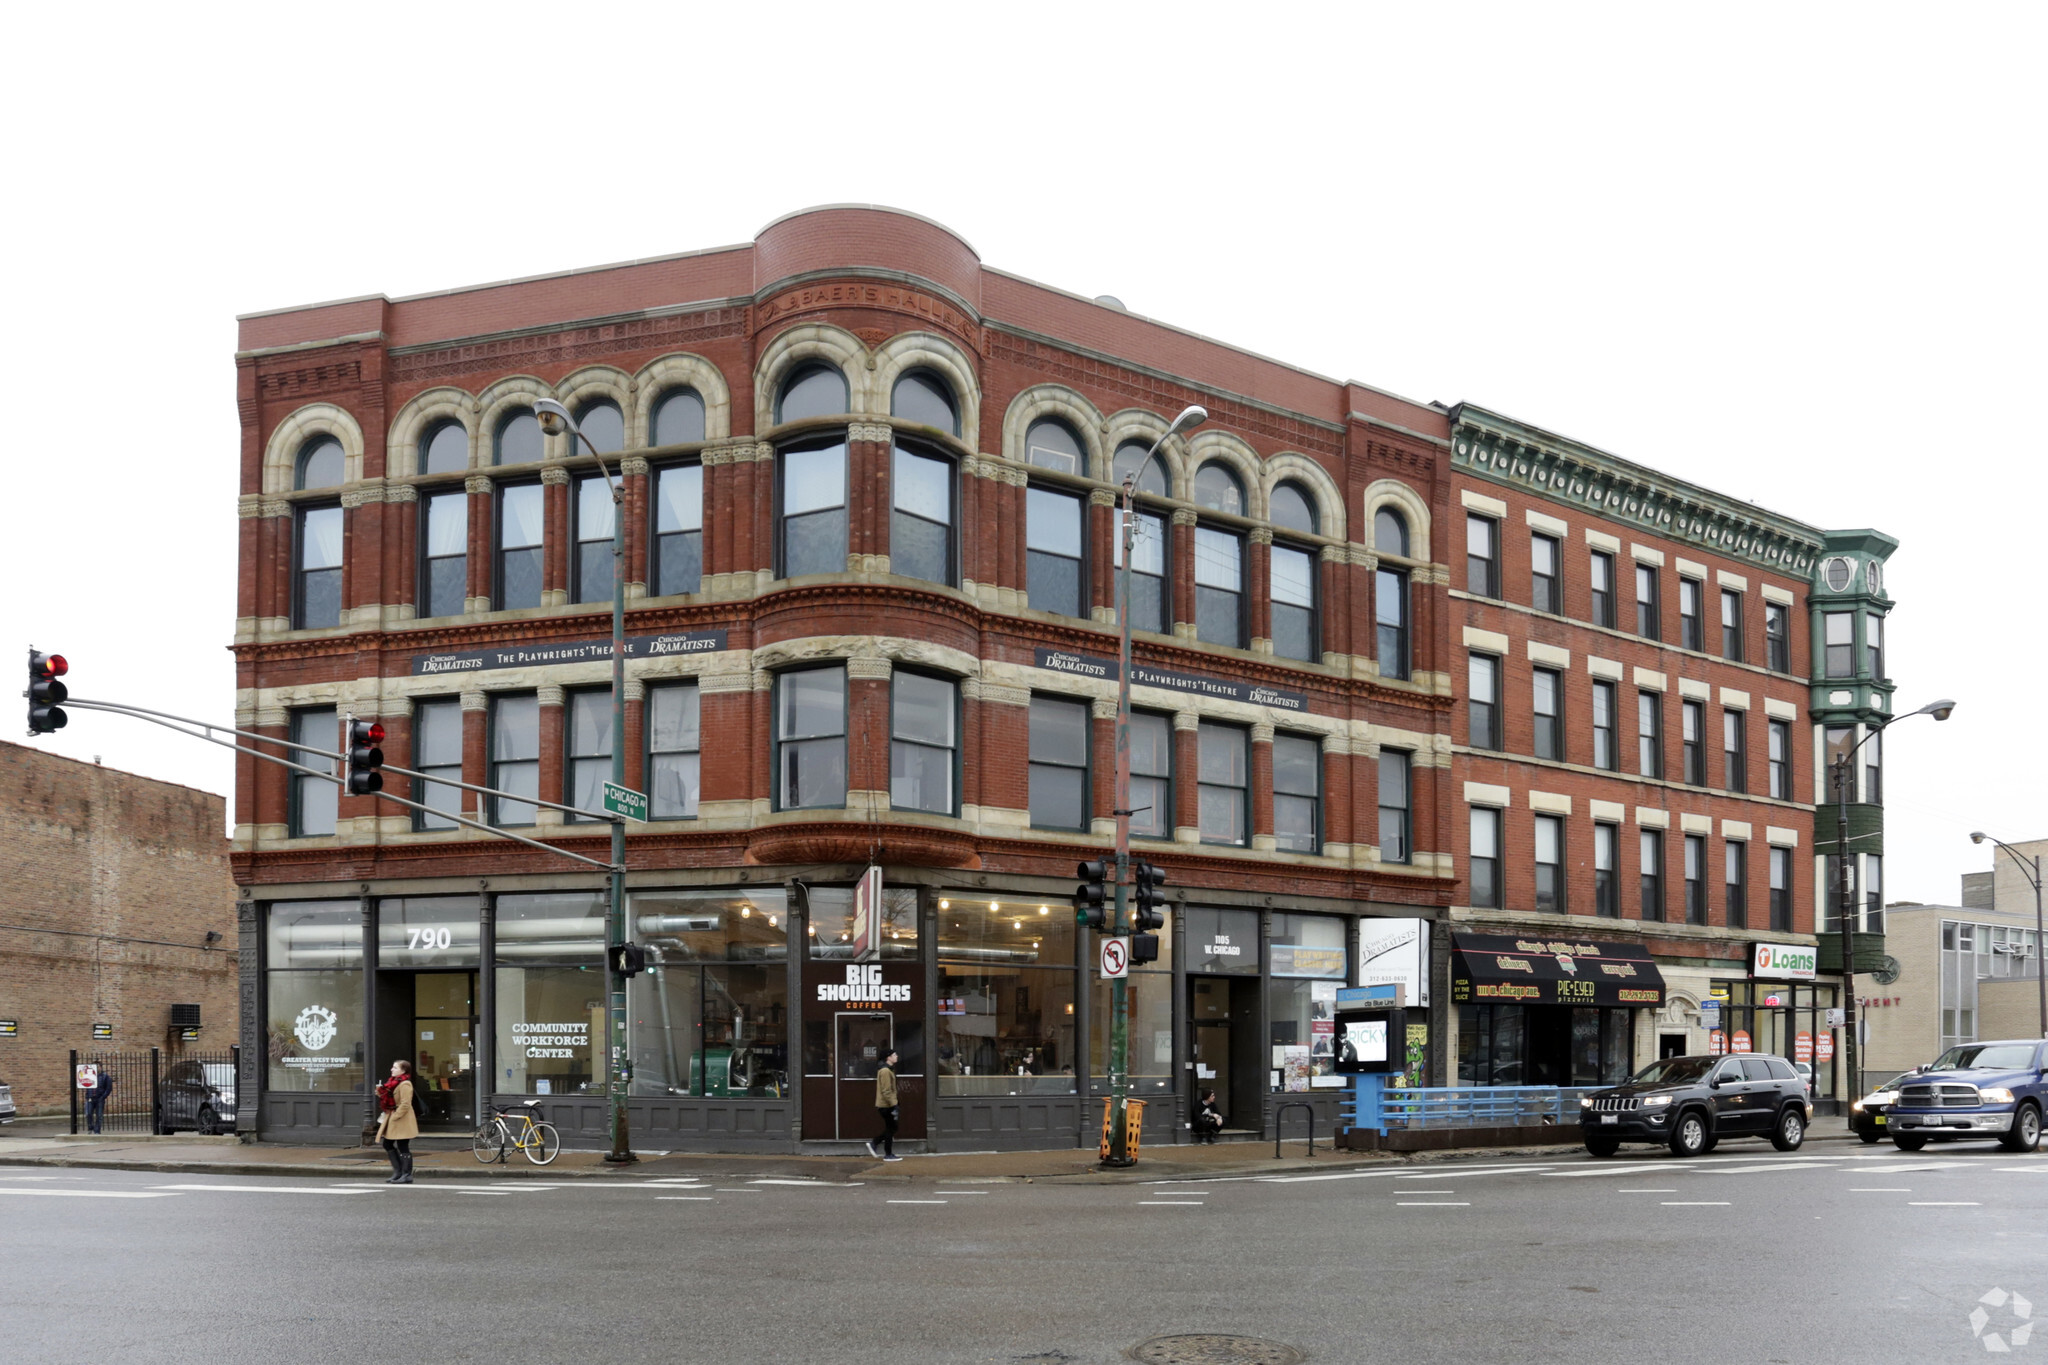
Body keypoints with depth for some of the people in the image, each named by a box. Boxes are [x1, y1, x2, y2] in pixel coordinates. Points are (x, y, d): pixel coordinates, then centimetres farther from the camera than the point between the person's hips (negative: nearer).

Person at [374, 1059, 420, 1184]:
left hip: (402, 1121, -10)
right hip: (392, 1119, 10)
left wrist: (394, 1117, -20)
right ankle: (398, 1172, 18)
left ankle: (406, 1175, 0)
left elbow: (405, 1104, -22)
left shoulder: (405, 1084, -16)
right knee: (387, 1144, 11)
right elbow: (390, 1101, 22)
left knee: (403, 1147, -5)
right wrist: (381, 1093, 6)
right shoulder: (394, 1083, 16)